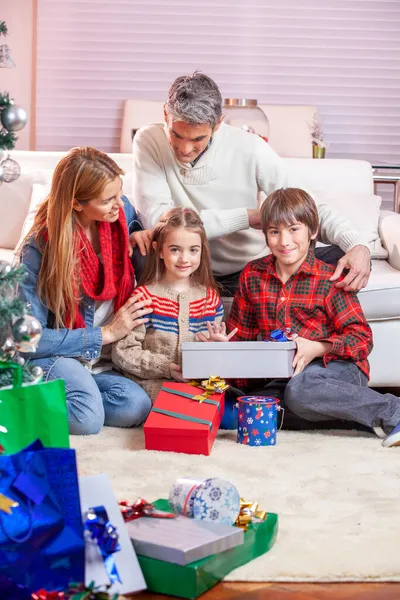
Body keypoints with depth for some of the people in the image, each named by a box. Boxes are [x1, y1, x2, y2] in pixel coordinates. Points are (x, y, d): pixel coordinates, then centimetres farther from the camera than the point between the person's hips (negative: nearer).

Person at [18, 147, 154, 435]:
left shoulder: (123, 212, -5)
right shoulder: (39, 248, -17)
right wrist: (106, 334, -16)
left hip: (104, 359, 5)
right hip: (56, 354, -5)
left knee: (136, 407, -25)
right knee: (87, 418, -31)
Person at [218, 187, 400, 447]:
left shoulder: (329, 280, -3)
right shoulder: (252, 275, 9)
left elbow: (361, 337, -7)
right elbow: (241, 333, 15)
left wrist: (318, 348, -24)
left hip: (337, 368, -5)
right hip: (280, 375, 5)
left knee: (299, 388, -38)